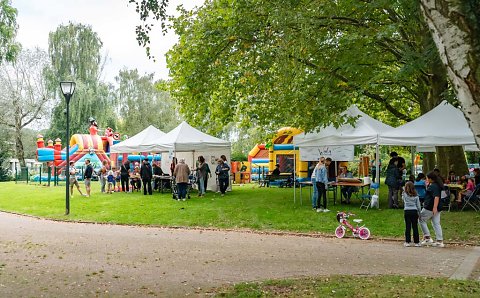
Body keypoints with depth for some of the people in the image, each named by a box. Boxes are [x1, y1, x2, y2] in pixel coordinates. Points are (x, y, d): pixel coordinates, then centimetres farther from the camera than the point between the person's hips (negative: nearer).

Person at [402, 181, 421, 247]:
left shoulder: (404, 194, -2)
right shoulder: (416, 195, 2)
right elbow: (418, 205, 5)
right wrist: (419, 213, 14)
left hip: (407, 211, -1)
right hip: (414, 211, 1)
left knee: (408, 227, 2)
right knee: (415, 227, 6)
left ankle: (408, 242, 2)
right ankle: (416, 242, 9)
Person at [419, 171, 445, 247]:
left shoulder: (433, 186, -17)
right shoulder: (437, 185, 14)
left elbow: (436, 197, -27)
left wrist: (435, 207, -32)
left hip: (430, 208, -9)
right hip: (437, 208, 9)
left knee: (422, 220, 5)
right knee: (436, 224, 8)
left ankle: (427, 237, 3)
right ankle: (440, 241, 7)